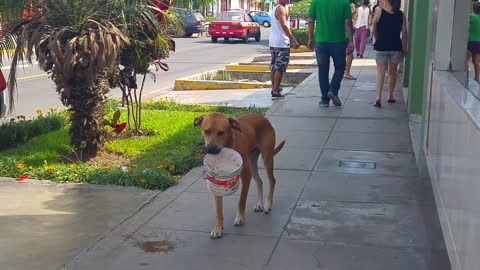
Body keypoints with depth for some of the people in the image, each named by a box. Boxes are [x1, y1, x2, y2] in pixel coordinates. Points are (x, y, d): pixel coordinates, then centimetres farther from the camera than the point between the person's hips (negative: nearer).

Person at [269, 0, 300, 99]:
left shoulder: (275, 8, 16)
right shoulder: (281, 9, -14)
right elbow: (284, 26, -25)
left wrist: (291, 40, 23)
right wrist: (294, 41, -26)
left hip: (273, 42, 10)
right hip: (281, 43, -10)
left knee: (274, 66, 15)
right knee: (280, 67, -5)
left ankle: (274, 88, 23)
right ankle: (275, 91, -4)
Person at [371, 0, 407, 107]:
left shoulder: (379, 13, -7)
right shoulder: (401, 15, -2)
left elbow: (374, 31, 0)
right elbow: (404, 34, -2)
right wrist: (404, 49, 8)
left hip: (381, 47, -2)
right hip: (396, 47, 2)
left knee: (380, 72, 1)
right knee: (393, 72, 16)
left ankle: (378, 97, -13)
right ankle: (390, 96, 26)